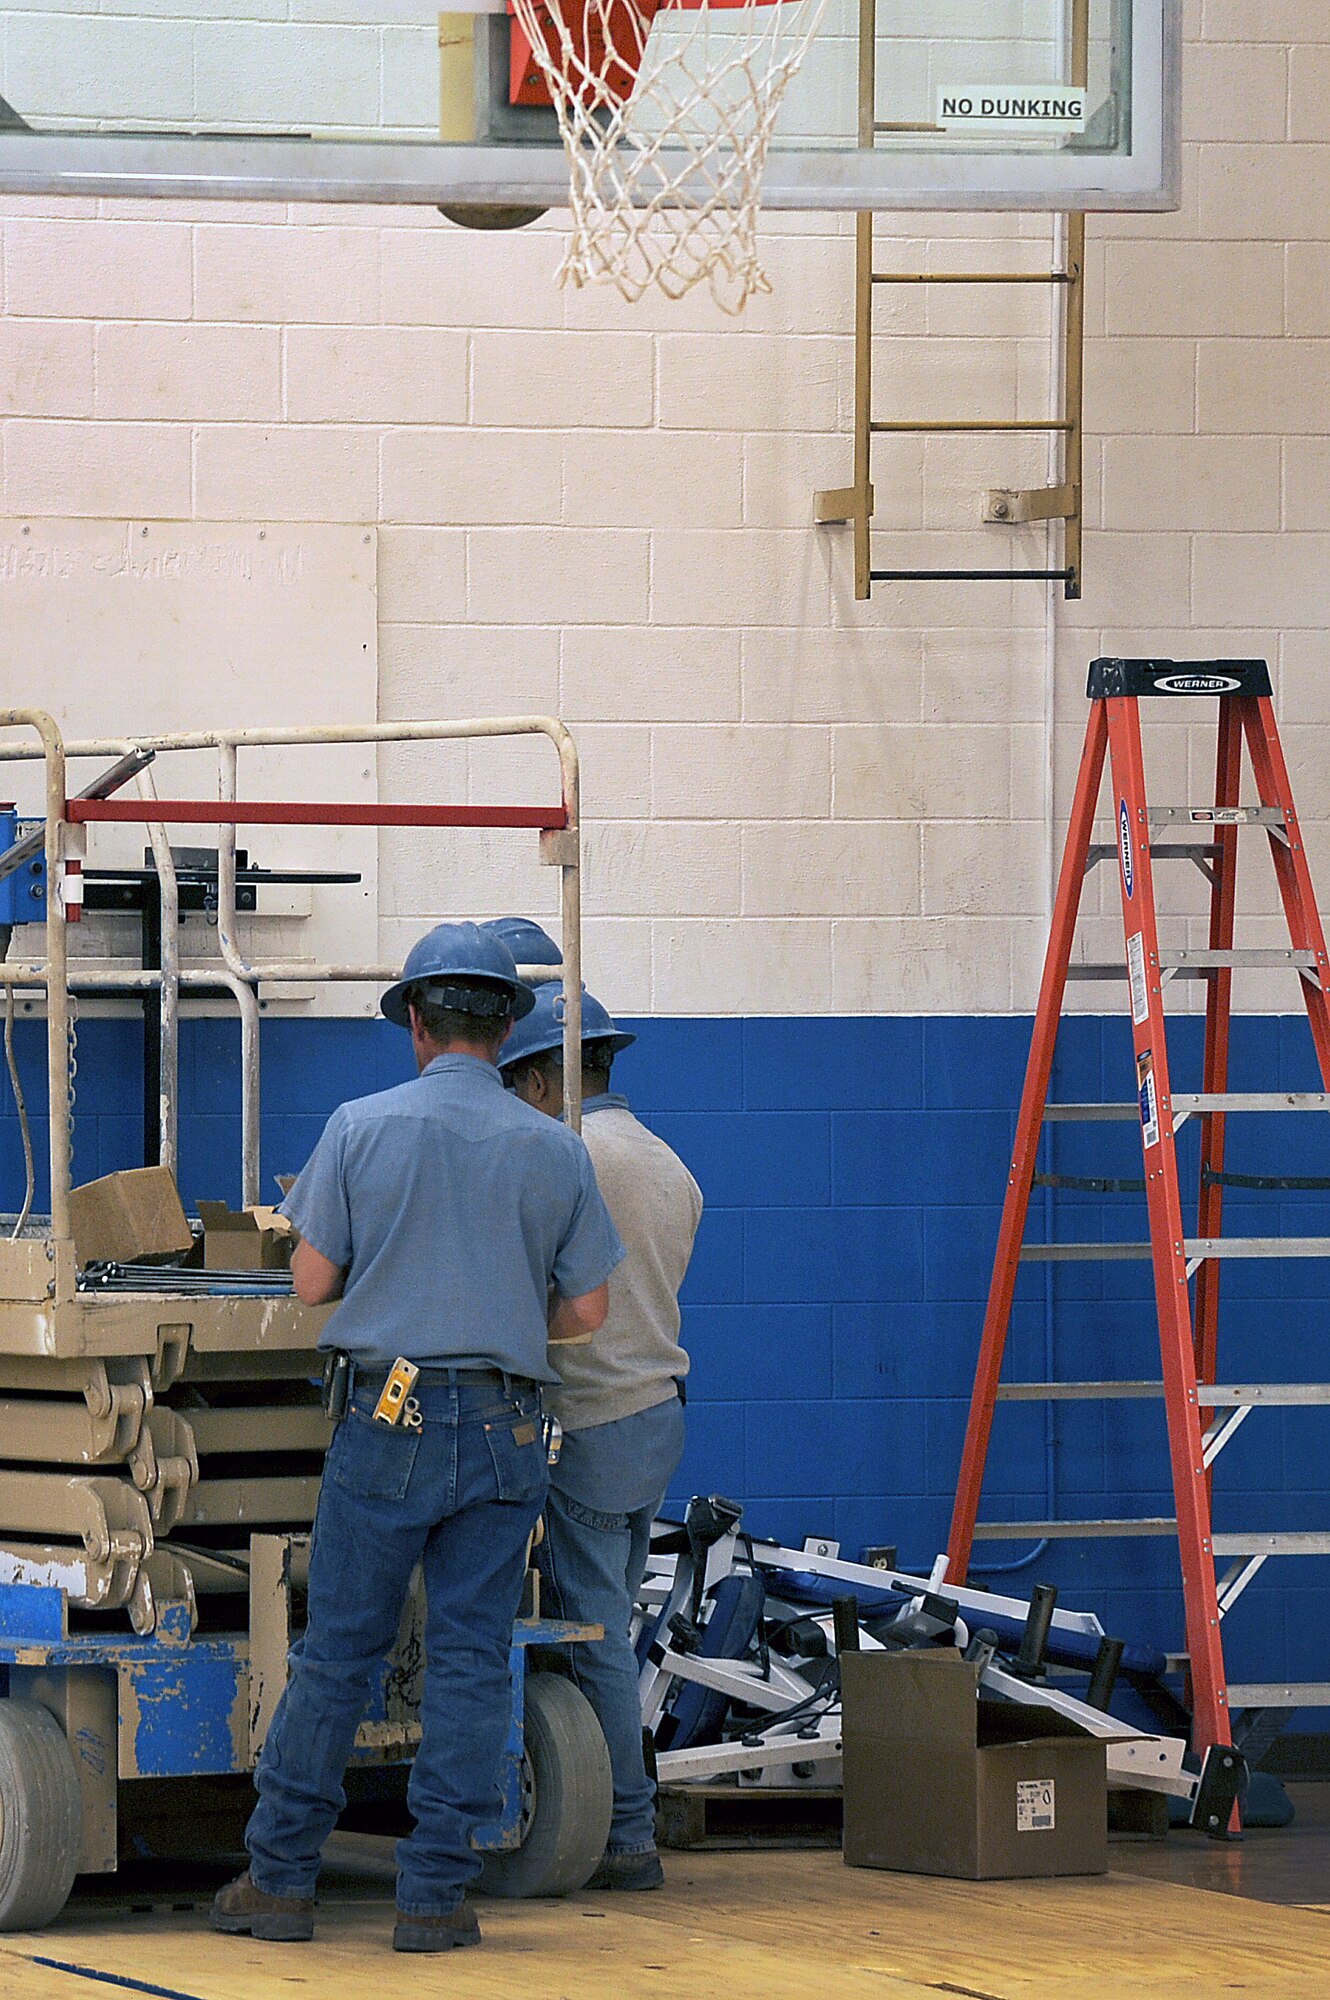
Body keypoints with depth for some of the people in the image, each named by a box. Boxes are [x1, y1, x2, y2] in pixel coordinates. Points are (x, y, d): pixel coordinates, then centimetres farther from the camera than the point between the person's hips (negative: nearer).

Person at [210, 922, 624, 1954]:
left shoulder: (363, 1127, -2)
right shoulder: (556, 1150, 3)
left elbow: (313, 1279, 1)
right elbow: (585, 1310, 6)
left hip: (392, 1415, -1)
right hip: (507, 1426, 1)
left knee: (337, 1649, 5)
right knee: (472, 1660, 3)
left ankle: (281, 1877, 10)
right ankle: (436, 1894, 2)